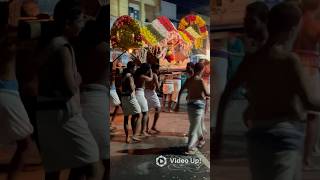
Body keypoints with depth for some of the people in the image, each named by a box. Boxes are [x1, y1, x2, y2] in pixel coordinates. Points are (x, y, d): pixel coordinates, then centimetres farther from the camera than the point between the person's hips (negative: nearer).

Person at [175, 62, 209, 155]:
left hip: (190, 104, 7)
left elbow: (180, 91, 6)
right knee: (194, 127, -5)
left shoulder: (188, 80, 7)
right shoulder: (200, 80, -12)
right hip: (198, 104, -7)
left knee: (198, 124, 24)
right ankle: (190, 148, -7)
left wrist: (178, 104, 12)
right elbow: (206, 93, -18)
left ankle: (200, 140, 41)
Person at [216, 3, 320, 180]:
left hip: (257, 133, 6)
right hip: (284, 134, -6)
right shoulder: (288, 59, -9)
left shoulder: (251, 60, 7)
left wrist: (218, 129, 13)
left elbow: (225, 95, 6)